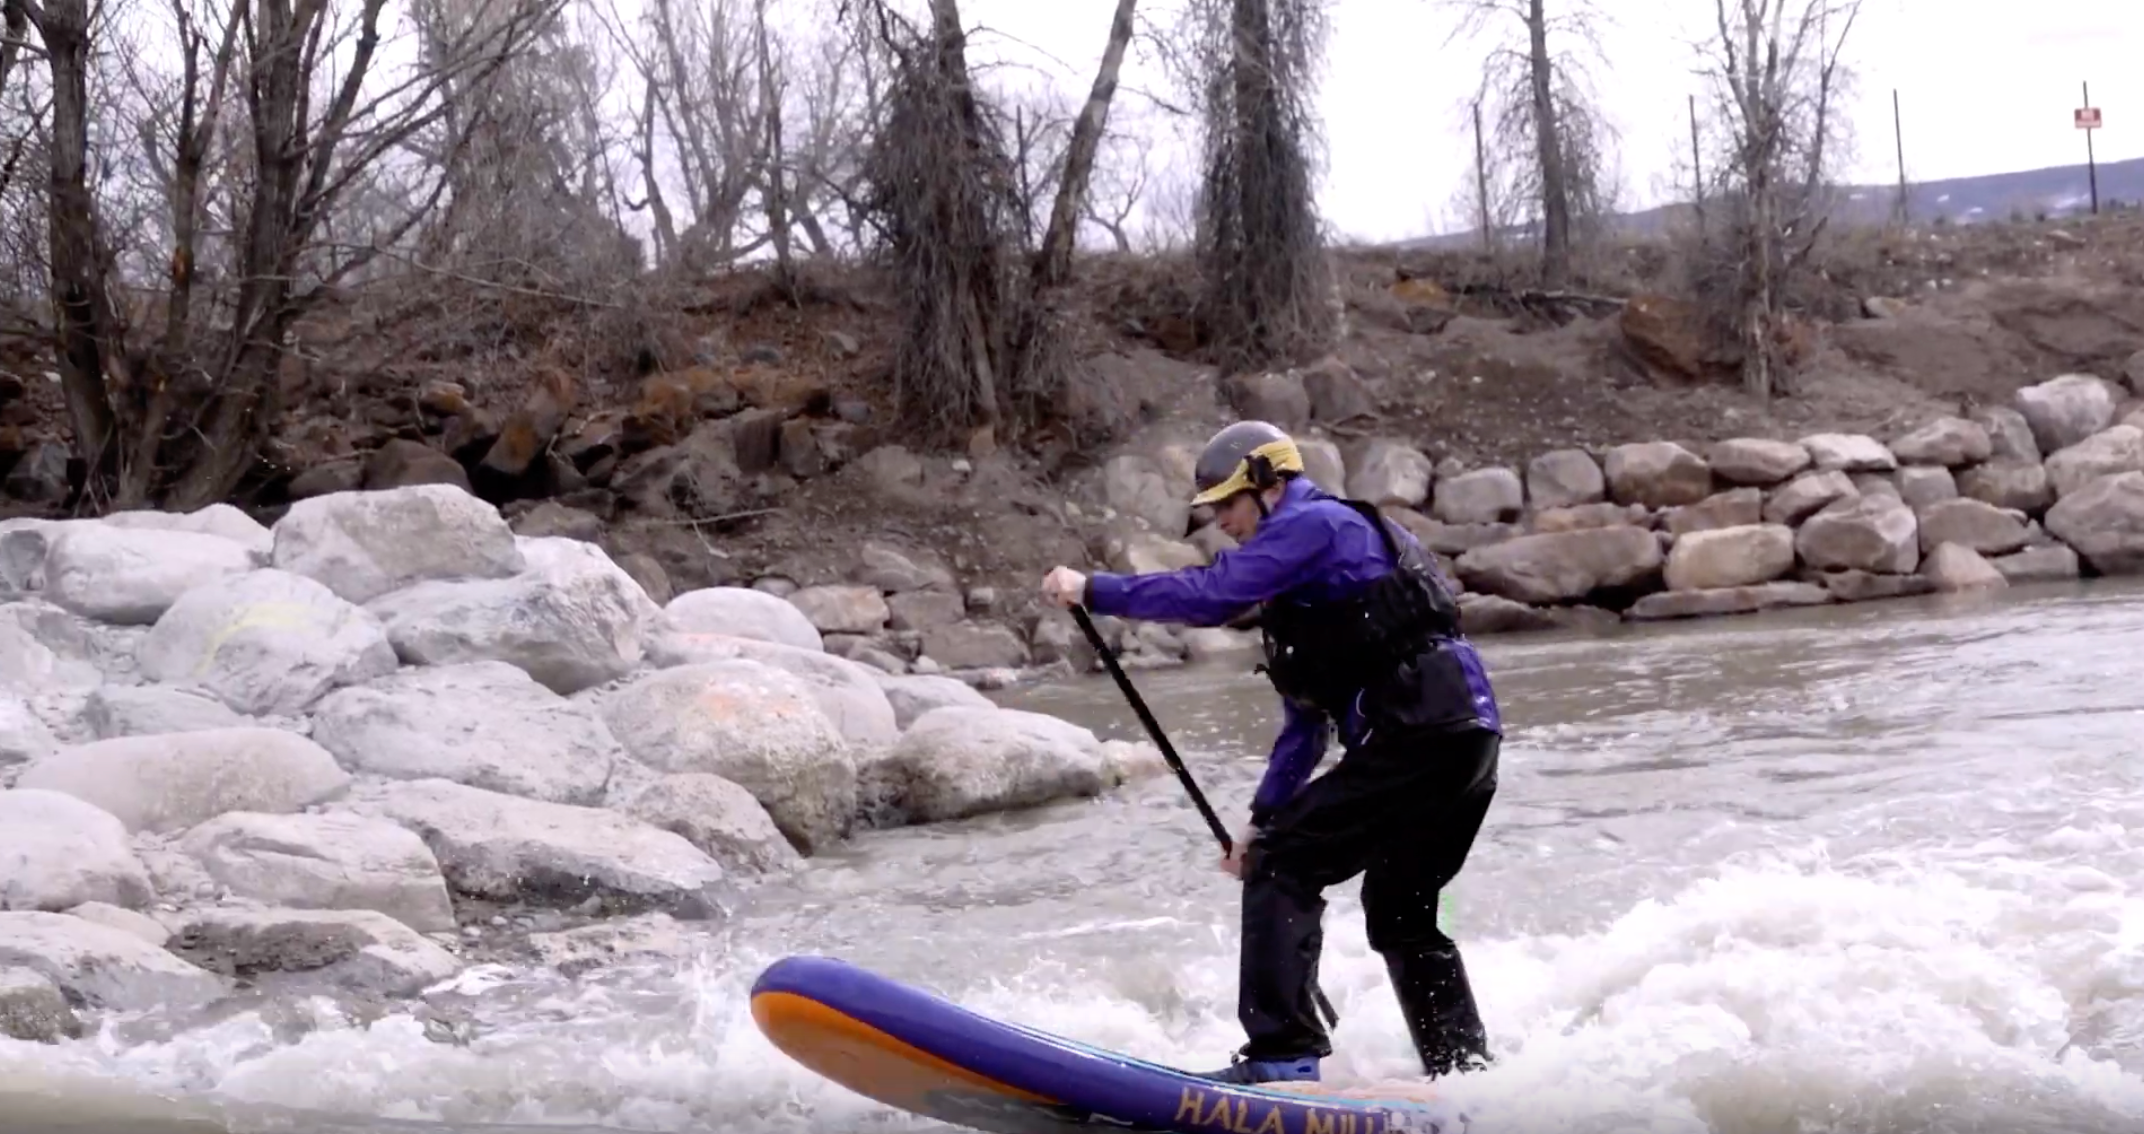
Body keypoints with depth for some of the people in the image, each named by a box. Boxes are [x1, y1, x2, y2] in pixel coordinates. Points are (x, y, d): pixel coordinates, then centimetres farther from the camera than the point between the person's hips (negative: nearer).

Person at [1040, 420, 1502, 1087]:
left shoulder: (1314, 523, -2)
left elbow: (1209, 596, -14)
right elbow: (1308, 717, 27)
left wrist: (1091, 591, -6)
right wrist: (1265, 818, 23)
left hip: (1417, 737, -10)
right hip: (1466, 741, 10)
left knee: (1282, 868, -9)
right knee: (1401, 919, 22)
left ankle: (1283, 1054, -14)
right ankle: (1465, 1074, 28)